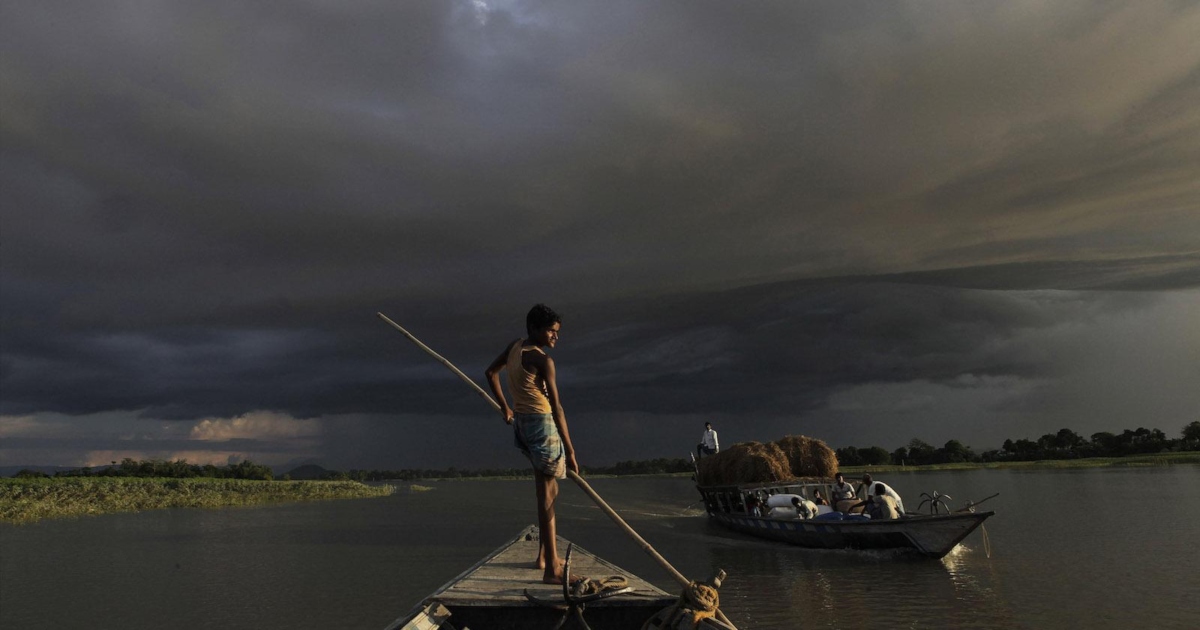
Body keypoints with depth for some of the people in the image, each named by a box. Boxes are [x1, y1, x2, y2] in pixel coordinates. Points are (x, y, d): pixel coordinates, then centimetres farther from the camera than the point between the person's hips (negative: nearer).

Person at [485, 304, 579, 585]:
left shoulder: (515, 346, 7)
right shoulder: (542, 359, -18)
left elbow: (491, 373, 21)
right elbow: (556, 407, -22)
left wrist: (504, 407, 27)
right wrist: (569, 451, -21)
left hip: (521, 422, 9)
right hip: (541, 424, -9)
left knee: (548, 490, 19)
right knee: (546, 493, -7)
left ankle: (545, 554, 28)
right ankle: (551, 568, -5)